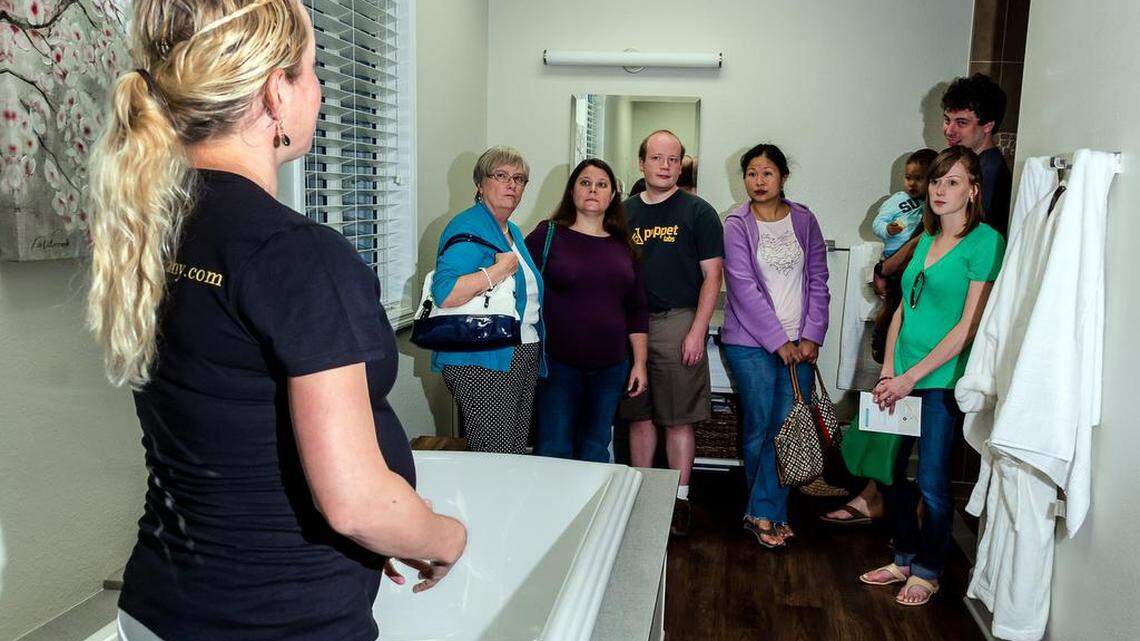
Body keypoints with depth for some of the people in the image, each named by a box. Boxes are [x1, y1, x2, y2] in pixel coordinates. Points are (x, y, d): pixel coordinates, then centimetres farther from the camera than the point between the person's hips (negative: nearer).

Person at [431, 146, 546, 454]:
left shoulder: (513, 232, 16)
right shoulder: (467, 228, -12)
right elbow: (444, 295, -27)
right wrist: (499, 270, -22)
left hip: (526, 360, 9)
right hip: (483, 363, -9)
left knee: (518, 453, 12)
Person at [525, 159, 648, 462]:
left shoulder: (622, 246, 10)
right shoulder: (548, 235, -1)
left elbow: (637, 310, 13)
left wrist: (640, 362, 8)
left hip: (610, 368, 4)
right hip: (558, 365, -3)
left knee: (596, 452, 10)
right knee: (553, 453, -1)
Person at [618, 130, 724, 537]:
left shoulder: (698, 212, 2)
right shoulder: (624, 212, 12)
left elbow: (712, 275, -2)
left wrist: (697, 331, -10)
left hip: (677, 323, -3)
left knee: (678, 419, 1)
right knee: (638, 415, 10)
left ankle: (679, 500, 12)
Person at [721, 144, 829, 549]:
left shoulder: (804, 220, 8)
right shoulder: (737, 224, -3)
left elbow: (818, 281, 6)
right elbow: (745, 288, -10)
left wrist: (811, 337, -3)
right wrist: (779, 342, -12)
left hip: (800, 344, 3)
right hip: (751, 343, -3)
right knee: (760, 427, 1)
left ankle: (762, 513, 7)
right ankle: (772, 511, 18)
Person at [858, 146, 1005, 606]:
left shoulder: (985, 242, -10)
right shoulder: (926, 240, 13)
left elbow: (969, 325, -15)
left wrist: (911, 376, -15)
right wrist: (887, 371, 2)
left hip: (942, 381, -7)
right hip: (903, 378, 7)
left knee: (931, 482, 2)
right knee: (890, 471, 12)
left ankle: (928, 572, 22)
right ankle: (905, 559, 30)